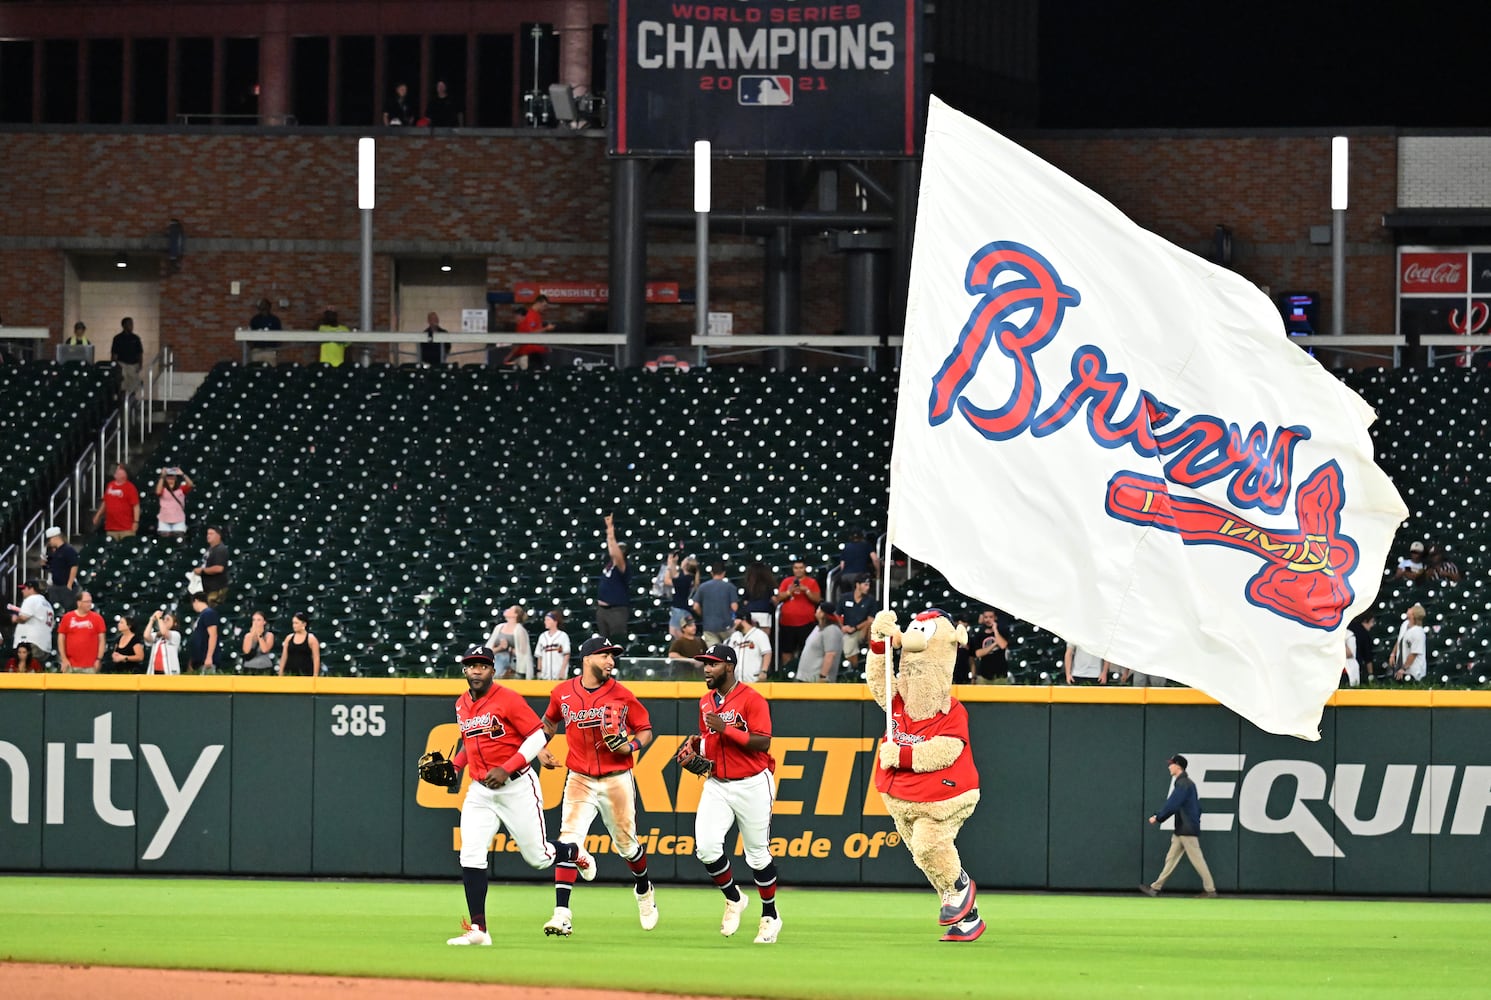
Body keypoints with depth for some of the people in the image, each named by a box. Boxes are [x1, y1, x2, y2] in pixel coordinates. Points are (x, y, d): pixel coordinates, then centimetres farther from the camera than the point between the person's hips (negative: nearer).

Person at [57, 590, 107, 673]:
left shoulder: (97, 618, 2)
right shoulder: (67, 617, 3)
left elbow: (102, 640, 4)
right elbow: (61, 639, 7)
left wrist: (99, 659, -4)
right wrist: (64, 659, -1)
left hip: (89, 666, -1)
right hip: (71, 665, 1)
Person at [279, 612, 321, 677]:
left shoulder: (311, 639, -2)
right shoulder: (289, 638, 9)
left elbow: (316, 659, -4)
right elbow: (284, 657, 12)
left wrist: (315, 676, -11)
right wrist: (280, 675, 9)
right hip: (290, 673, 4)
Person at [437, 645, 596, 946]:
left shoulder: (507, 699, -12)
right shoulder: (462, 705, 9)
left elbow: (538, 737, -13)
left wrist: (506, 769, -20)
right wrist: (454, 766, 8)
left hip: (517, 787, -5)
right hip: (479, 791, 5)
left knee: (538, 857, 5)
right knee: (471, 856, -12)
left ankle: (575, 853, 41)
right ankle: (478, 930, -12)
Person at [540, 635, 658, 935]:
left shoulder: (621, 695, -4)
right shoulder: (562, 694, 0)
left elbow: (646, 730, 4)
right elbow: (549, 722, 20)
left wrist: (630, 746, -15)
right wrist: (540, 748, 5)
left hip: (617, 780, 0)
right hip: (580, 780, 0)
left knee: (626, 844, 12)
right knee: (569, 840, -16)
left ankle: (643, 890, 44)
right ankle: (562, 913, -20)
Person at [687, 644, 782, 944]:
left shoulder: (752, 699, -12)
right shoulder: (706, 702, 11)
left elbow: (762, 742, -19)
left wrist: (725, 728, -25)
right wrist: (697, 745, 1)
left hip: (752, 785, -5)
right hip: (717, 784, 5)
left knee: (758, 855, 5)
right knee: (705, 846, -13)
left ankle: (770, 916, 22)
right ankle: (733, 900, 11)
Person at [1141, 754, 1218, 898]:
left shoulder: (1183, 784, -15)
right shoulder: (1188, 783, 15)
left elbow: (1171, 805, -21)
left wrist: (1157, 818, -11)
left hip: (1187, 831, -10)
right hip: (1181, 831, 10)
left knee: (1197, 860, -5)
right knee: (1171, 859, 10)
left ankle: (1210, 890, -2)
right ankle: (1156, 887, 11)